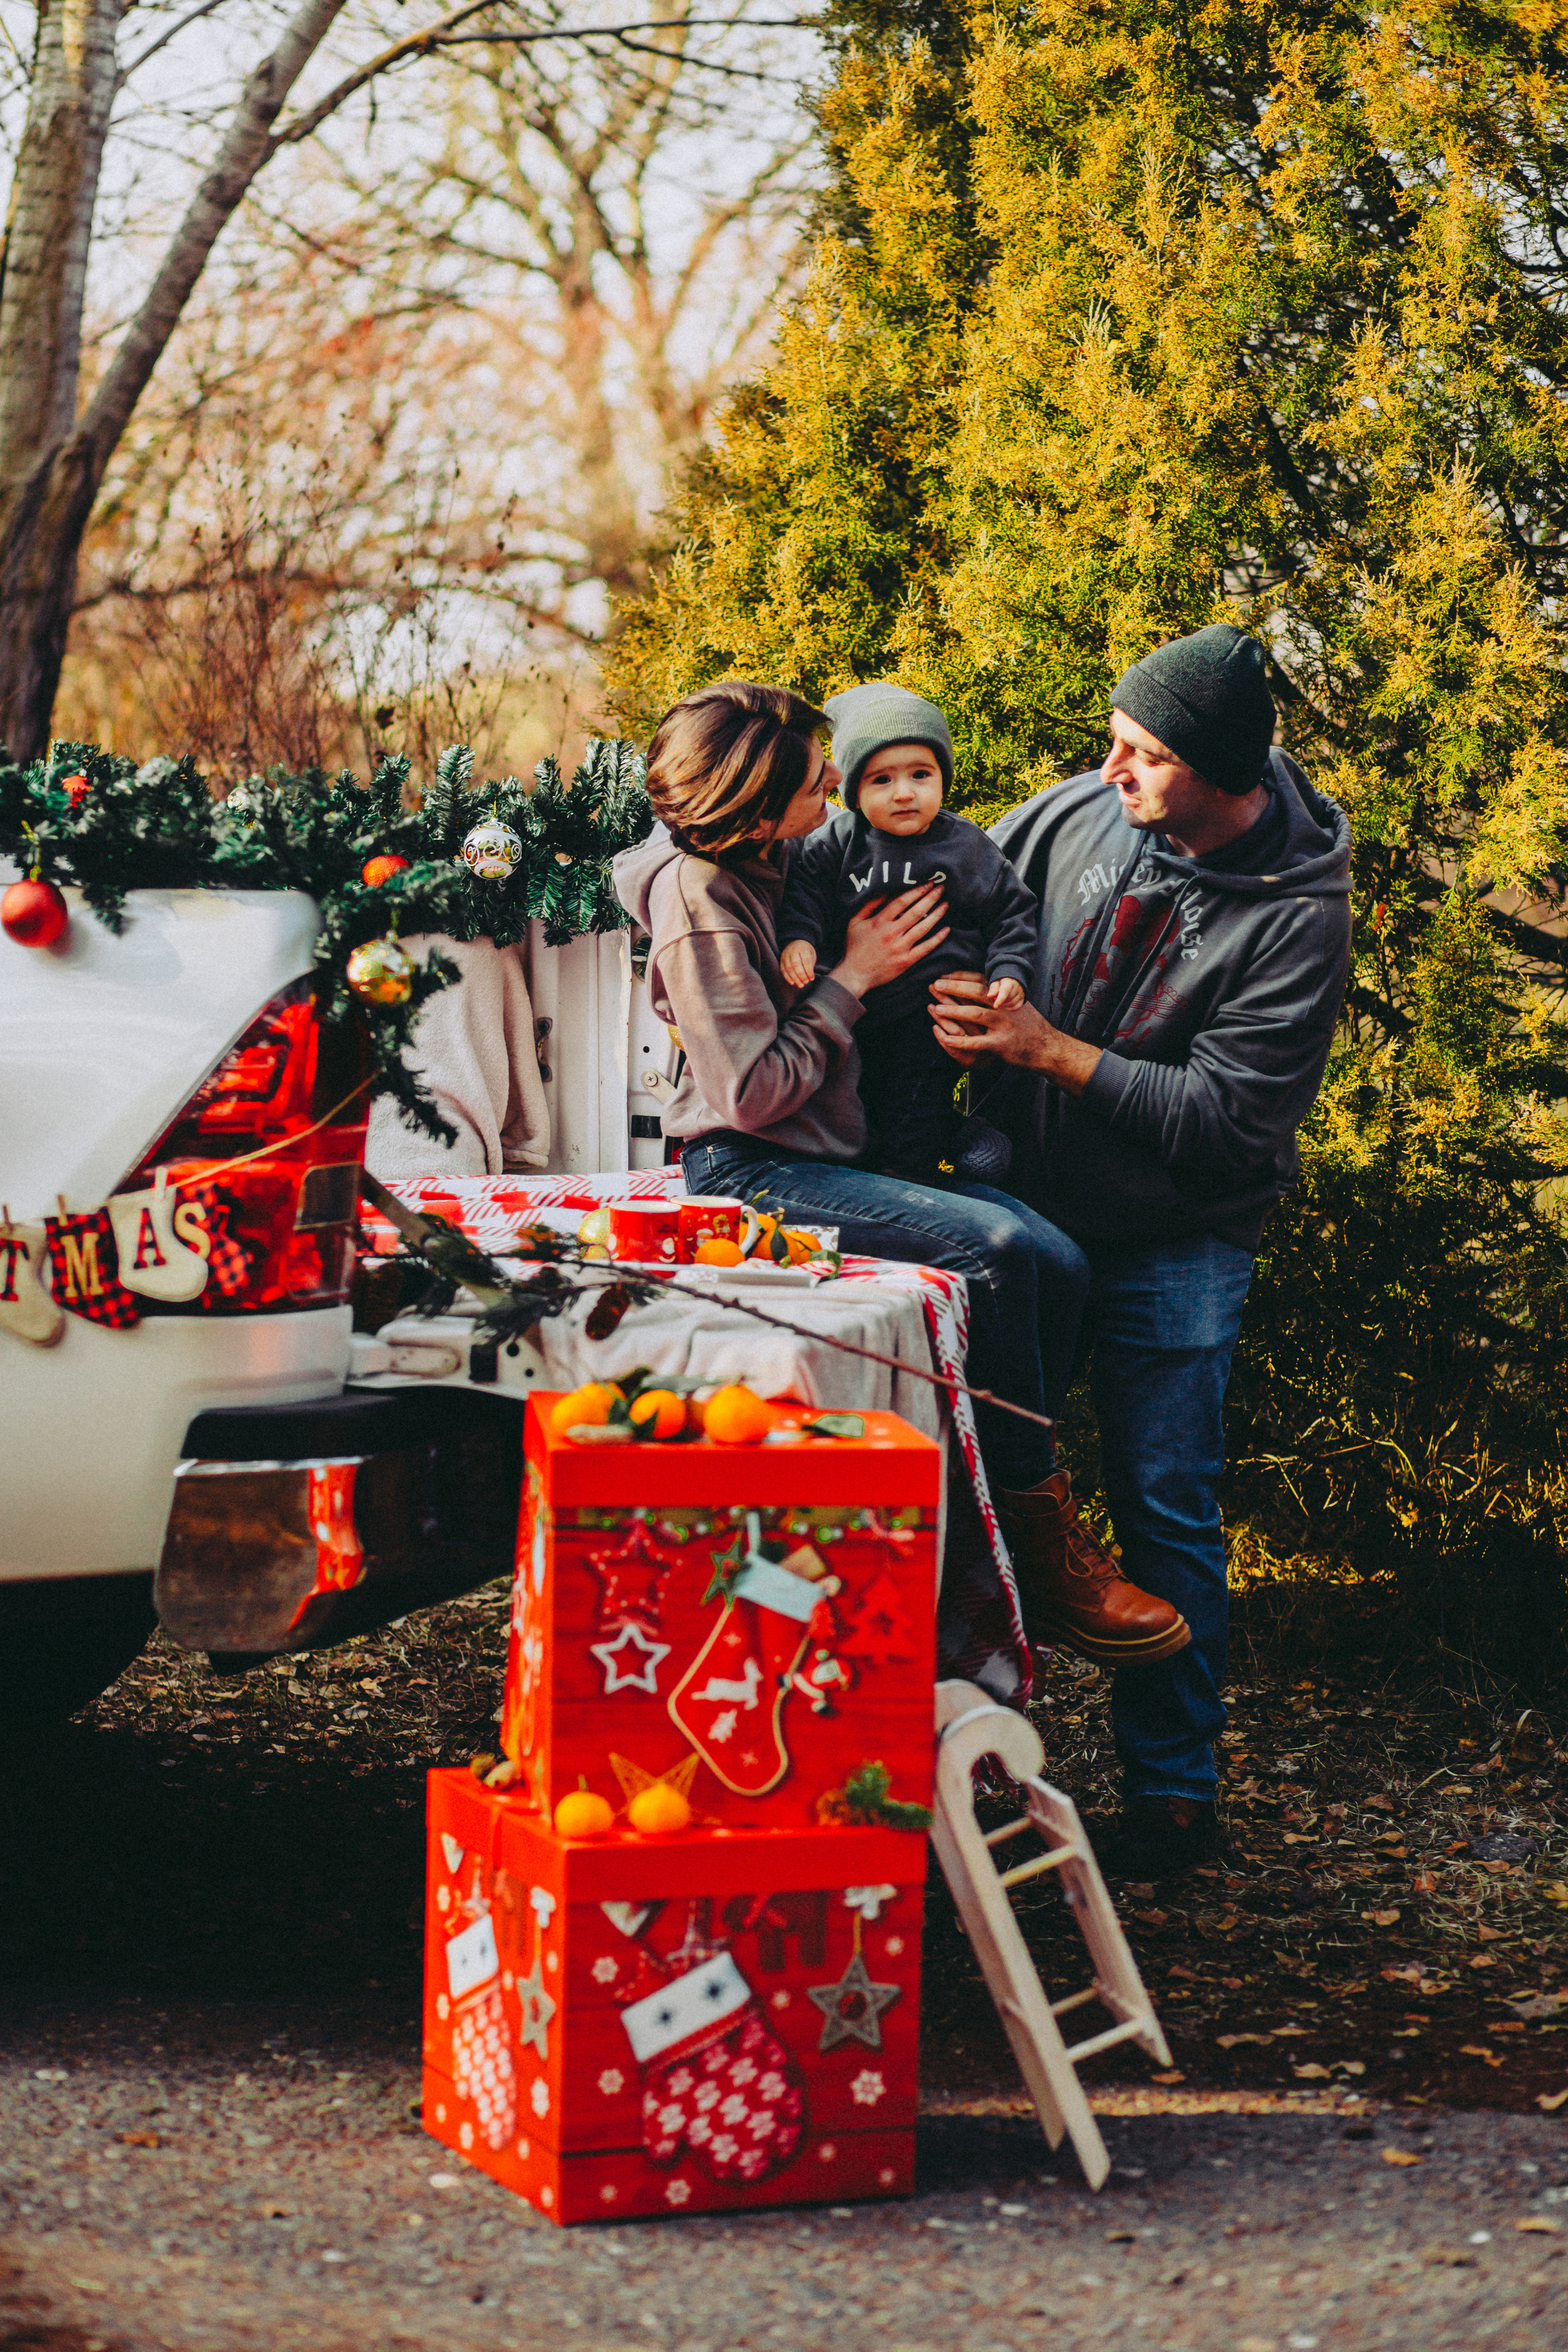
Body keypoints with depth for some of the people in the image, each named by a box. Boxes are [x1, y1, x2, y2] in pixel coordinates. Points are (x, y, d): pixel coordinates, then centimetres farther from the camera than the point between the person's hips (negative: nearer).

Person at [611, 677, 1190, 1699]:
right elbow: (754, 1092, -18)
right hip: (749, 1172, -9)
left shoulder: (778, 858, 8)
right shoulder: (695, 896, -17)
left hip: (836, 1151, 9)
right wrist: (852, 977, -11)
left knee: (1055, 1264, -10)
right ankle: (1037, 1537, -11)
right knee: (993, 1246, -26)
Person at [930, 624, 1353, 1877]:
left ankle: (1174, 1792, 17)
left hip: (1172, 1247, -4)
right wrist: (959, 1009, -9)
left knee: (1168, 1519, 3)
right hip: (1031, 1211, 5)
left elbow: (1228, 1117, -23)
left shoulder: (1297, 917, -19)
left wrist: (1050, 1049, -25)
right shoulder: (1077, 813, -6)